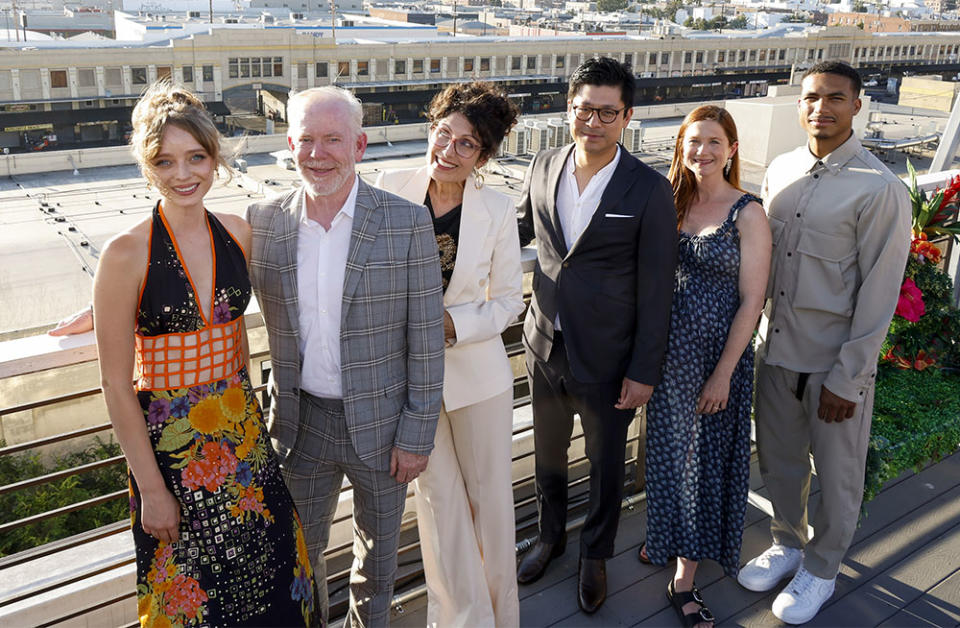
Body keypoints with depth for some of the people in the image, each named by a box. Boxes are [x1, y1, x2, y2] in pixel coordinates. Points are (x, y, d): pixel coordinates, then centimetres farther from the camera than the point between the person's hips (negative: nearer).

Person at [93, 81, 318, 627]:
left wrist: (243, 410, 12)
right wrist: (151, 488, -10)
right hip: (169, 442, -4)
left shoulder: (238, 234, -1)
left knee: (272, 573, 17)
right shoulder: (127, 254, -16)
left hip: (242, 432, 5)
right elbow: (117, 384, -13)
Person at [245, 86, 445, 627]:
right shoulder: (264, 221, -6)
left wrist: (417, 435, -9)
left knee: (378, 549, 21)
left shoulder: (408, 223, -14)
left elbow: (426, 339, -10)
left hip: (379, 422, -1)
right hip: (301, 421, 2)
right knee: (300, 550, 21)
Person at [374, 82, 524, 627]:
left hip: (477, 369, -1)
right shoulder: (392, 188, -8)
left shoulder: (497, 208, -10)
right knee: (438, 495, 13)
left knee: (489, 494, 13)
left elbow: (508, 301, -5)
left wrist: (452, 324, -19)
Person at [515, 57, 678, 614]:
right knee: (548, 453, 23)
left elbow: (655, 290, -13)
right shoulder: (543, 168, -3)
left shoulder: (651, 191, -15)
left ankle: (596, 555, 43)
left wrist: (644, 372, -12)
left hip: (607, 361, -4)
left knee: (606, 465, 17)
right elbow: (520, 229, 16)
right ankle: (551, 536, 50)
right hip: (546, 348, 4)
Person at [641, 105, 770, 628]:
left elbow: (751, 301, -11)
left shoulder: (747, 214, -10)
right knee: (668, 452, 16)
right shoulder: (669, 203, 3)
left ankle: (684, 580, 21)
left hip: (718, 354, -4)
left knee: (706, 460, 8)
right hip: (667, 348, 4)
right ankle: (668, 539, 40)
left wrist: (723, 372, -13)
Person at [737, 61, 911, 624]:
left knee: (836, 475, 13)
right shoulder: (781, 171, 3)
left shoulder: (880, 189, -15)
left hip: (837, 361, -5)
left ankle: (822, 569, 35)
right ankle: (787, 544, 44)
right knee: (779, 460, 20)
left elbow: (879, 295, -15)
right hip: (777, 348, 5)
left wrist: (848, 378, -15)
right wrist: (759, 334, 9)